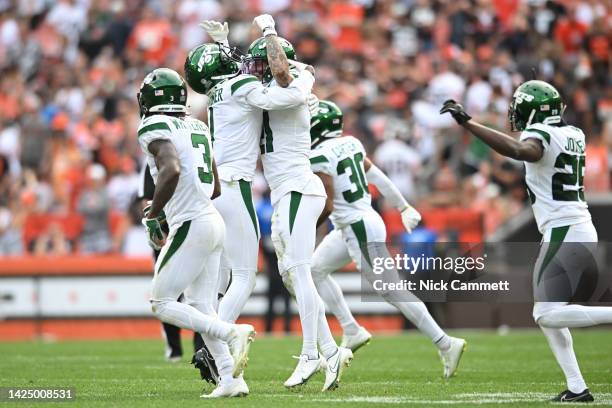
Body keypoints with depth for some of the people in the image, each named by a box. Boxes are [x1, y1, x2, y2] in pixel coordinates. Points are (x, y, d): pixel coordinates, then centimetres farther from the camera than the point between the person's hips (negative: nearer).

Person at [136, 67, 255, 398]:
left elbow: (172, 170, -28)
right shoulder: (197, 127, 17)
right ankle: (231, 380, 3)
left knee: (162, 304, -2)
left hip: (191, 226, -8)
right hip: (213, 221, 8)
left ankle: (233, 333, -15)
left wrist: (152, 215, -18)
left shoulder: (156, 127, -9)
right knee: (201, 310, 11)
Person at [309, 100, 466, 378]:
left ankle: (446, 345, -5)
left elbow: (327, 206, -19)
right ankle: (351, 331, 20)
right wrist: (403, 207, 24)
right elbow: (377, 176, 15)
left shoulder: (319, 157, -18)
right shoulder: (350, 143, 7)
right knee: (316, 269, 19)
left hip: (360, 229, -10)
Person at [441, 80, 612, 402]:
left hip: (563, 233, -9)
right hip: (582, 231, 9)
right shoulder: (573, 134, 14)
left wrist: (467, 123, -36)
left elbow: (520, 151, -35)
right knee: (547, 314, 14)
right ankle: (577, 388, 13)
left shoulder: (540, 133, -11)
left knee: (547, 314, -14)